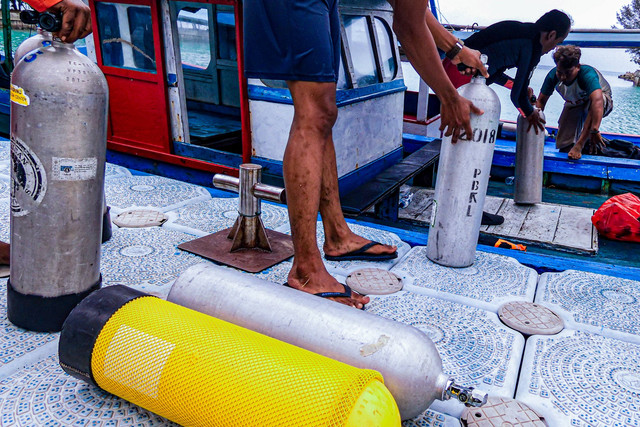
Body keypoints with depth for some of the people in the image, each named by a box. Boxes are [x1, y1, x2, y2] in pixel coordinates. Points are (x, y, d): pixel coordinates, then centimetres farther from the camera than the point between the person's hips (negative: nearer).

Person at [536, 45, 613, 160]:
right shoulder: (553, 75, -27)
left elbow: (597, 100, -57)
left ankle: (580, 144, -35)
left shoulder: (587, 74, -41)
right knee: (564, 147, -10)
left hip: (604, 103, -4)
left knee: (595, 100, -42)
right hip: (574, 105, 4)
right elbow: (541, 101, -18)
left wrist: (594, 131, -67)